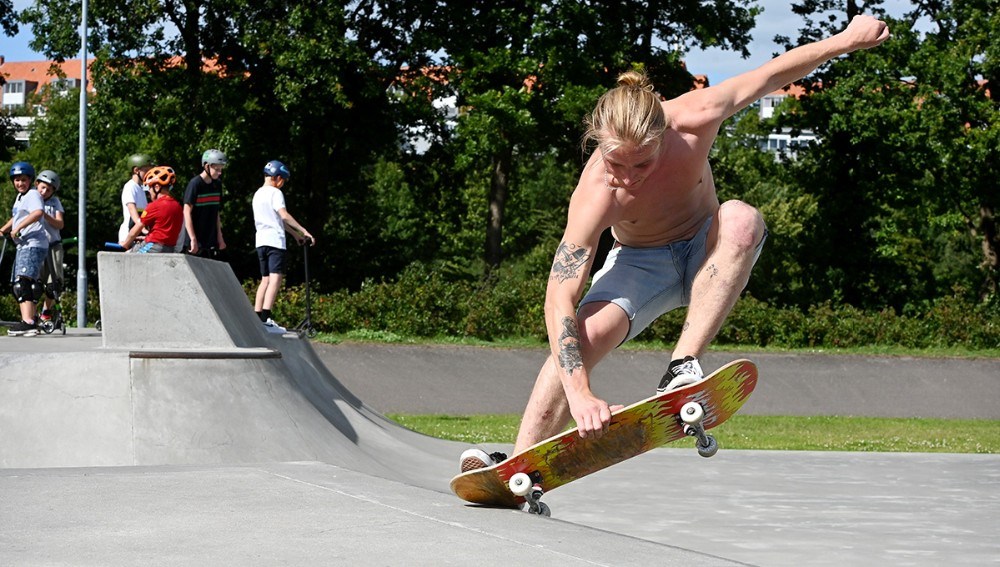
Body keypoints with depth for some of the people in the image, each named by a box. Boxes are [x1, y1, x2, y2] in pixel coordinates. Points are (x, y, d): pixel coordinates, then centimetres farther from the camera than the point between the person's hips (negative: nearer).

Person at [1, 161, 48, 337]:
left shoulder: (33, 194, -8)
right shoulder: (20, 197, 23)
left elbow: (37, 212, -28)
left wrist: (18, 228, -27)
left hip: (34, 244, -11)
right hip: (23, 244, 11)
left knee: (23, 280, -24)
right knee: (17, 285, 13)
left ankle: (28, 322, -34)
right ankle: (31, 320, 20)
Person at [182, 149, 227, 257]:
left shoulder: (217, 184, 8)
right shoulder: (195, 183, -12)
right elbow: (187, 212, -14)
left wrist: (219, 236, 12)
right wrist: (193, 239, -19)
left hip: (211, 240, 6)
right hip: (197, 240, -6)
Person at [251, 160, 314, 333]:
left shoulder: (258, 194, 20)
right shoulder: (275, 193, -7)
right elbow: (284, 215, -19)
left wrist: (295, 233, 29)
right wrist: (304, 231, -20)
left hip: (261, 240, 9)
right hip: (275, 241, -9)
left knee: (265, 279, 13)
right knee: (275, 279, -13)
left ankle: (256, 317, 7)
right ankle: (266, 319, -24)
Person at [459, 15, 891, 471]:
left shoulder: (691, 121, -30)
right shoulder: (595, 194, -36)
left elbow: (771, 75, -13)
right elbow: (559, 301, -40)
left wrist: (848, 39, -3)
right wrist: (580, 395, -52)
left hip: (706, 250, 2)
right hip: (641, 263, -2)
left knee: (740, 219, -33)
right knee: (586, 332, -30)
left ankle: (683, 367, -34)